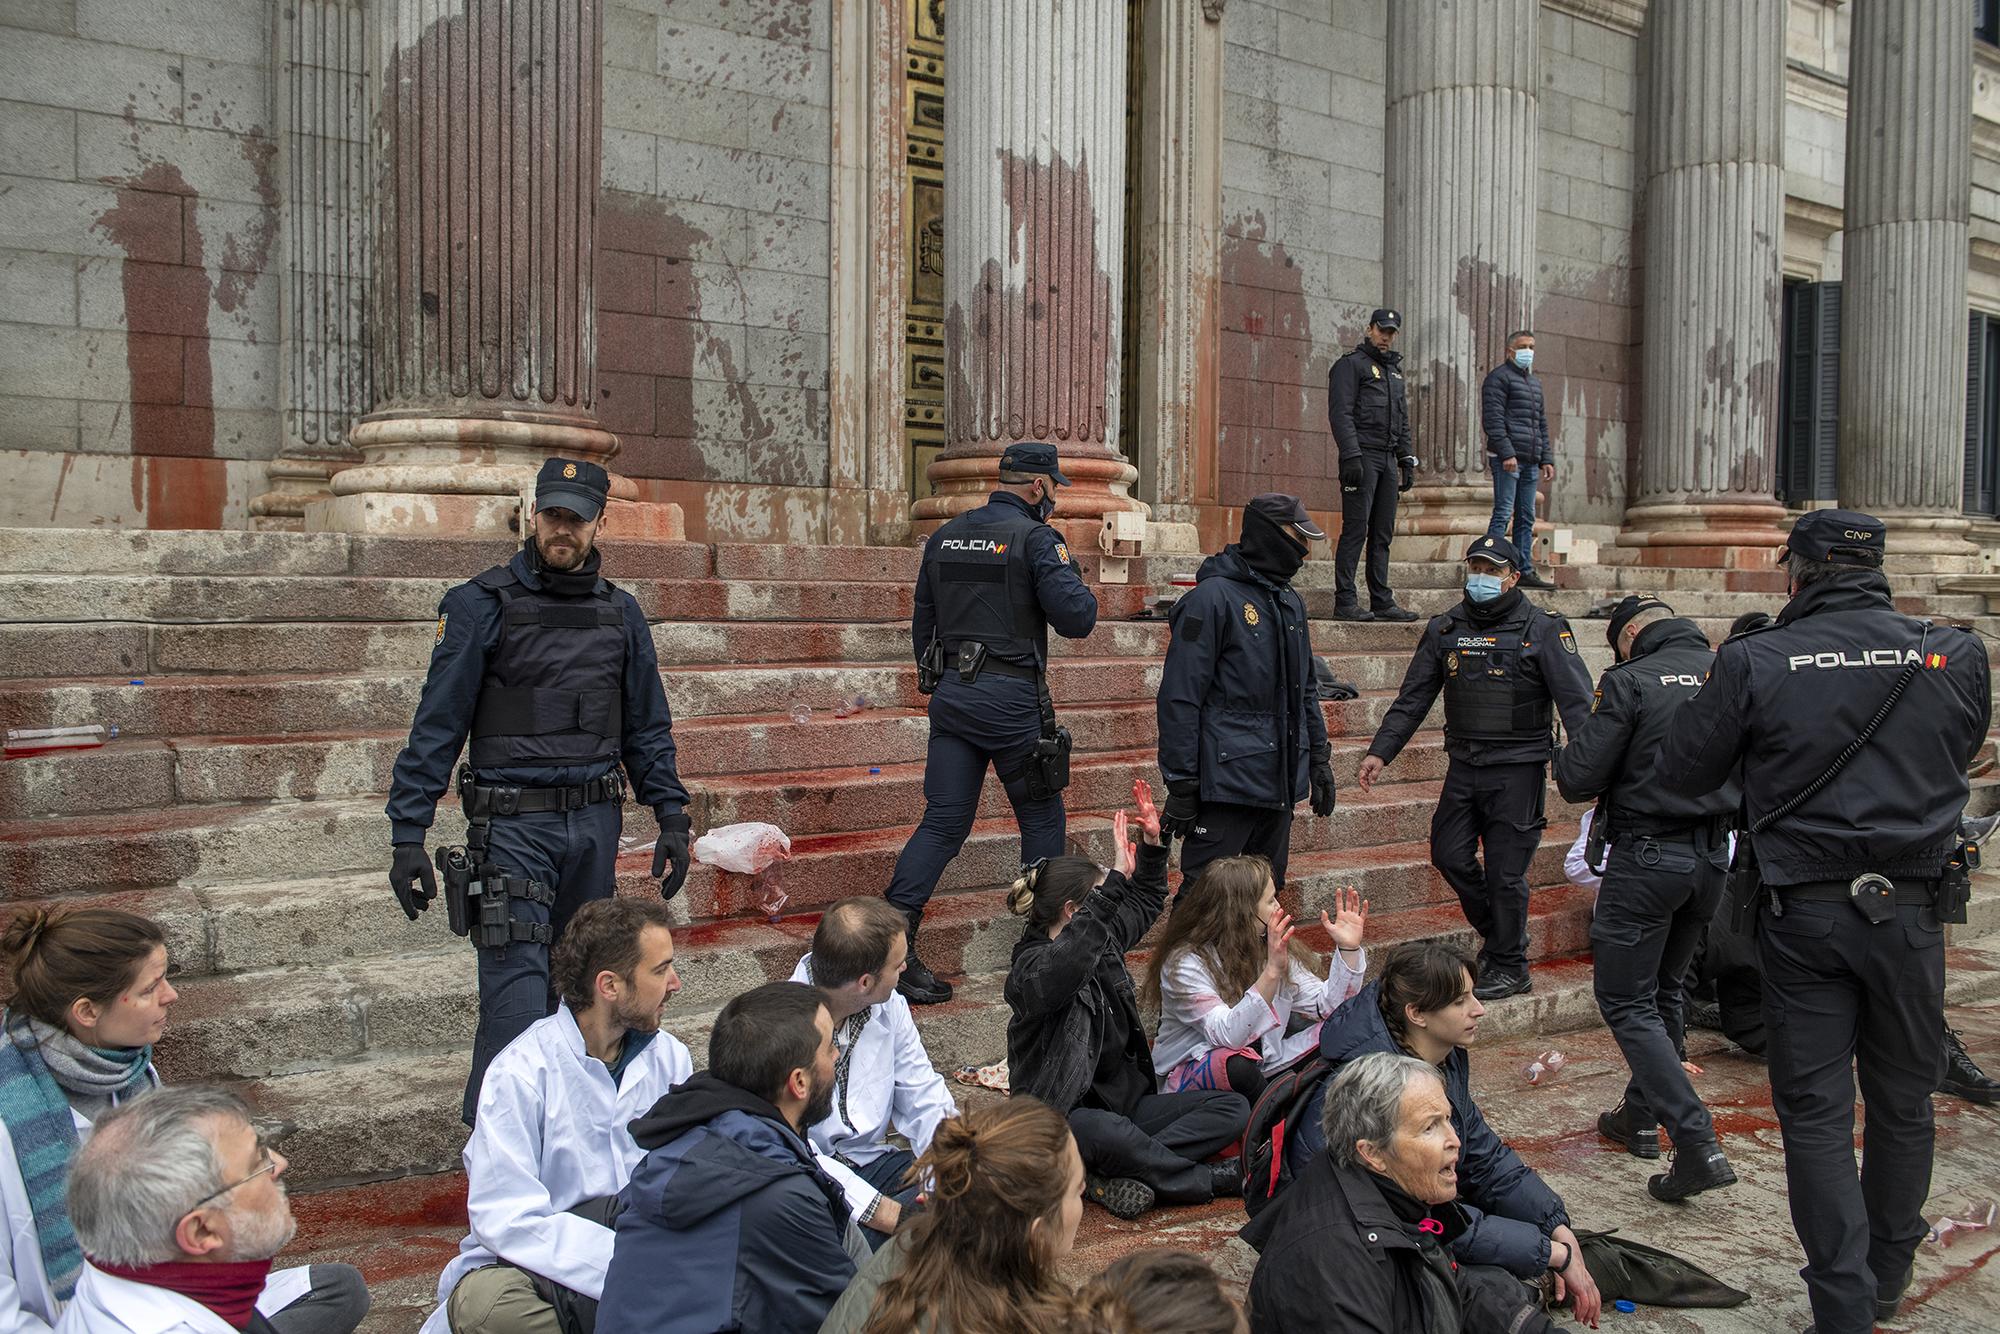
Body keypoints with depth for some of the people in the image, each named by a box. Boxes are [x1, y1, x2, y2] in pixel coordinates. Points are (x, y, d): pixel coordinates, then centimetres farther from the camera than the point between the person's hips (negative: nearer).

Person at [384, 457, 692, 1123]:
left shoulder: (621, 613, 9)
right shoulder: (483, 605, -5)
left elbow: (647, 728, 14)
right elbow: (437, 725, -6)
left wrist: (672, 820, 8)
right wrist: (407, 836, -10)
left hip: (596, 823, 5)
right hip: (514, 823, -4)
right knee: (516, 990, -9)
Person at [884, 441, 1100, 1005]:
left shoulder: (945, 536, 12)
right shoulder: (1036, 539, -8)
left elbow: (922, 622, 17)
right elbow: (1075, 619, -14)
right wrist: (1081, 588, 6)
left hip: (951, 696, 6)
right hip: (1011, 700, -6)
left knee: (943, 822, 6)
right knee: (1042, 819, 11)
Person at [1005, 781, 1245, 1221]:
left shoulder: (1103, 942, 9)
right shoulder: (1031, 970, -17)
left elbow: (1145, 903, 28)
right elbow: (1066, 965, -43)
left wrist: (1152, 844, 11)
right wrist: (1116, 881, -46)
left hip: (1123, 1101, 9)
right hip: (1065, 1115, -9)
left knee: (1232, 1108, -8)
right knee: (1109, 1132, -43)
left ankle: (1115, 1176, -24)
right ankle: (1206, 1179, -17)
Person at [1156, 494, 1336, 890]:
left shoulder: (1291, 601, 15)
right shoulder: (1213, 597, -11)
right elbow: (1179, 699, -14)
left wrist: (1319, 758, 20)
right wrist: (1180, 784, -16)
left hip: (1280, 783, 8)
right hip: (1227, 780, -8)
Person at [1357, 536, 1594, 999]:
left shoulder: (1542, 630, -6)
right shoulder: (1445, 629, 7)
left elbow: (1575, 700, -10)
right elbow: (1413, 698, 9)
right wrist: (1380, 752, 1)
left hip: (1517, 769, -5)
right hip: (1463, 766, 5)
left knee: (1505, 871, -1)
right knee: (1450, 856, 7)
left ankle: (1509, 967, 17)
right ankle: (1498, 933, 32)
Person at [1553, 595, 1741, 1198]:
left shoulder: (1630, 681, -13)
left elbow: (1577, 780, -13)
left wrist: (1565, 757, 8)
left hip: (1648, 856, -7)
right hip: (1713, 856, 7)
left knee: (1626, 1000, 0)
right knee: (1665, 990, 22)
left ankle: (1698, 1142, -11)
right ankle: (1641, 1116, 34)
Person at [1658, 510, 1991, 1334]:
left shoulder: (1755, 662, -9)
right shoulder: (1955, 656, -2)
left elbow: (1682, 772, -1)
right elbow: (1962, 756, 16)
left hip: (1803, 915, -2)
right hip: (1912, 909, 3)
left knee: (1815, 1112, 5)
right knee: (1904, 1102, 18)